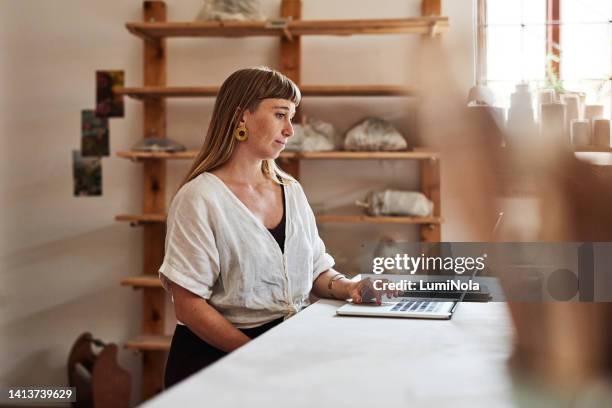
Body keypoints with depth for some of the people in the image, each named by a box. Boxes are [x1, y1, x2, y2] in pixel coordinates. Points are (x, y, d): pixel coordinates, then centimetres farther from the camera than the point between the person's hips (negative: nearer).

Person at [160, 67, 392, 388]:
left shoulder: (291, 190, 13)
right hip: (218, 353, -7)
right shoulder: (199, 198, -8)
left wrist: (346, 287, -4)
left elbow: (317, 270, 18)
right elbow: (189, 306, -12)